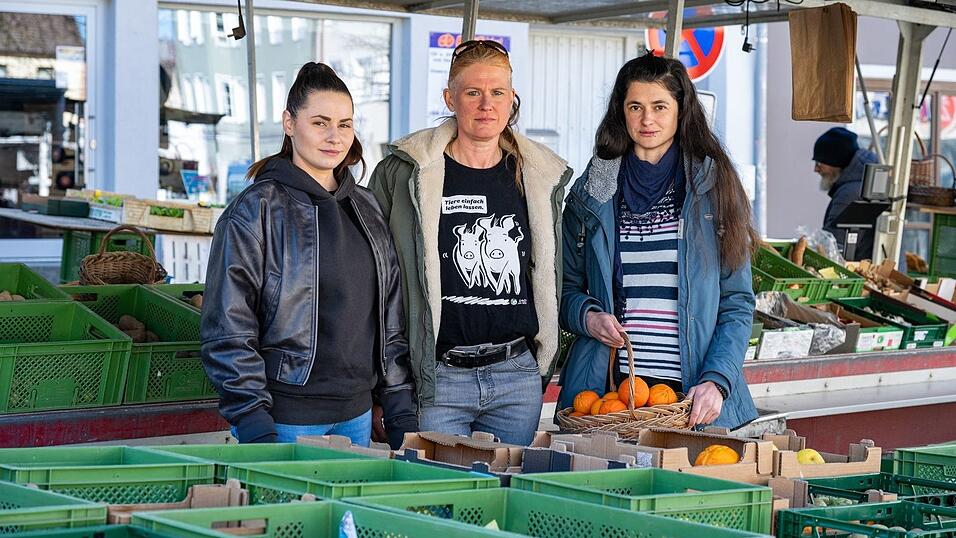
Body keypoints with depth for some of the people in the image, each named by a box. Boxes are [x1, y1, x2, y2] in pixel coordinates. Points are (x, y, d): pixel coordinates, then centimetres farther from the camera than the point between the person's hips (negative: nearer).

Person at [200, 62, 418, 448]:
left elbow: (391, 324, 18)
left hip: (355, 416, 6)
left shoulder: (367, 209, 13)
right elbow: (228, 332, -11)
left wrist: (402, 415, 10)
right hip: (284, 421, -6)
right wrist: (255, 429, -17)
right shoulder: (256, 210, -6)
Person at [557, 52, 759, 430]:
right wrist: (587, 316, -7)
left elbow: (737, 303, 2)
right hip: (604, 388, 1)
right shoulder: (592, 193, 8)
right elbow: (566, 287, 15)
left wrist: (716, 381, -11)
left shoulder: (713, 187, 4)